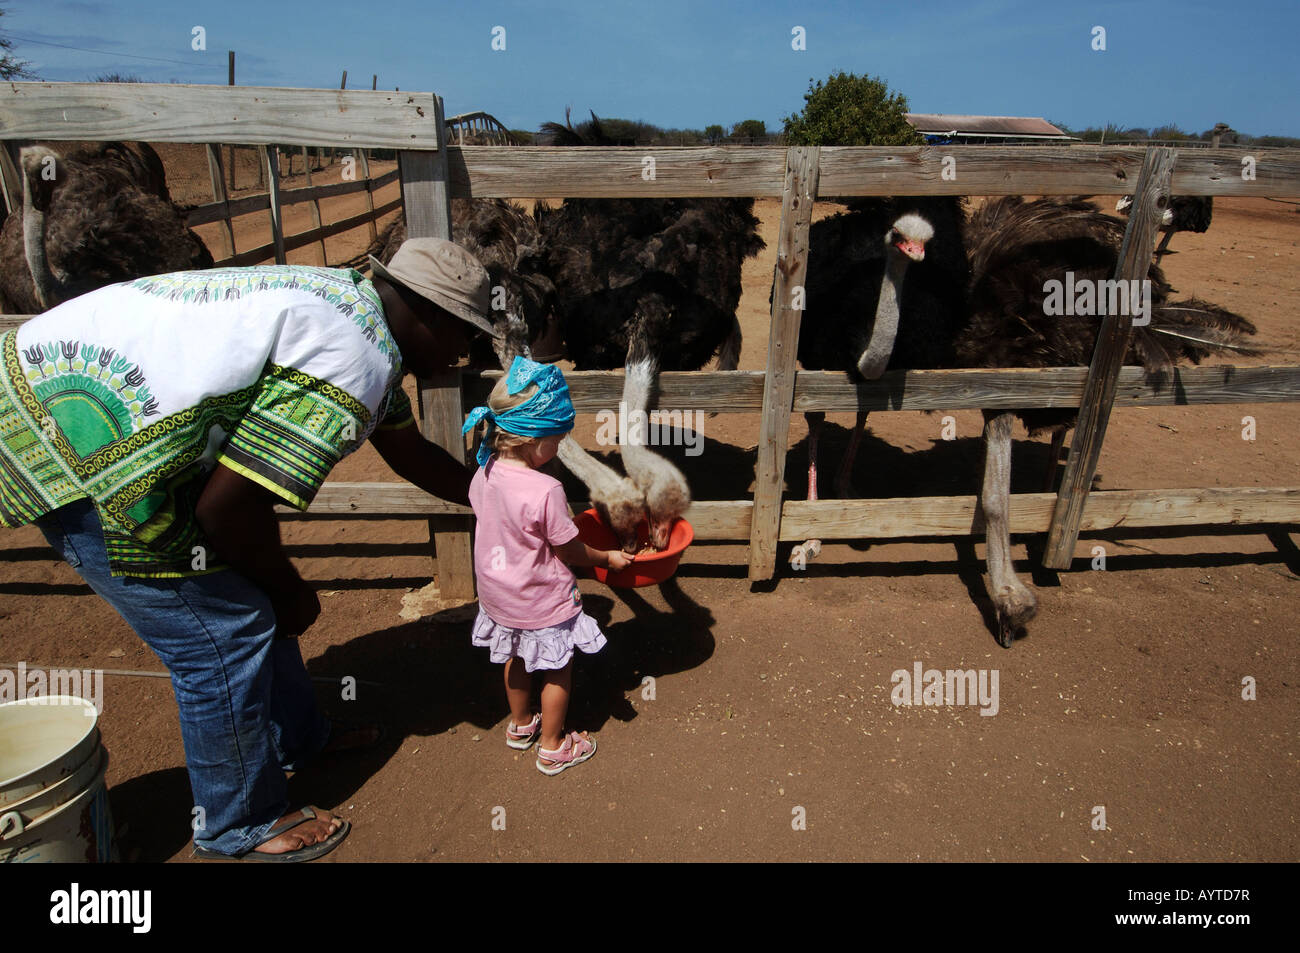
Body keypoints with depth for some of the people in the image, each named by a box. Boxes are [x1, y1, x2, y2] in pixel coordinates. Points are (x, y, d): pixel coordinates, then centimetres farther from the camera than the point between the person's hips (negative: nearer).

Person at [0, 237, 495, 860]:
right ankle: (240, 827, 21)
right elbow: (227, 508, -22)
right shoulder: (350, 369, -24)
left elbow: (408, 452, 23)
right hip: (85, 453, -10)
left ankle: (295, 739, 39)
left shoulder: (353, 304, 9)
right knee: (223, 634, -1)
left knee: (251, 595, 18)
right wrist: (293, 593, -5)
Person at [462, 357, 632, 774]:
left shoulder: (485, 474, -11)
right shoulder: (545, 490, -31)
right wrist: (608, 557, -2)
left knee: (517, 660, 29)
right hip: (542, 603, -7)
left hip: (498, 596, 7)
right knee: (556, 672, 16)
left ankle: (520, 725, 51)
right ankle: (552, 747, 33)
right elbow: (571, 551, -19)